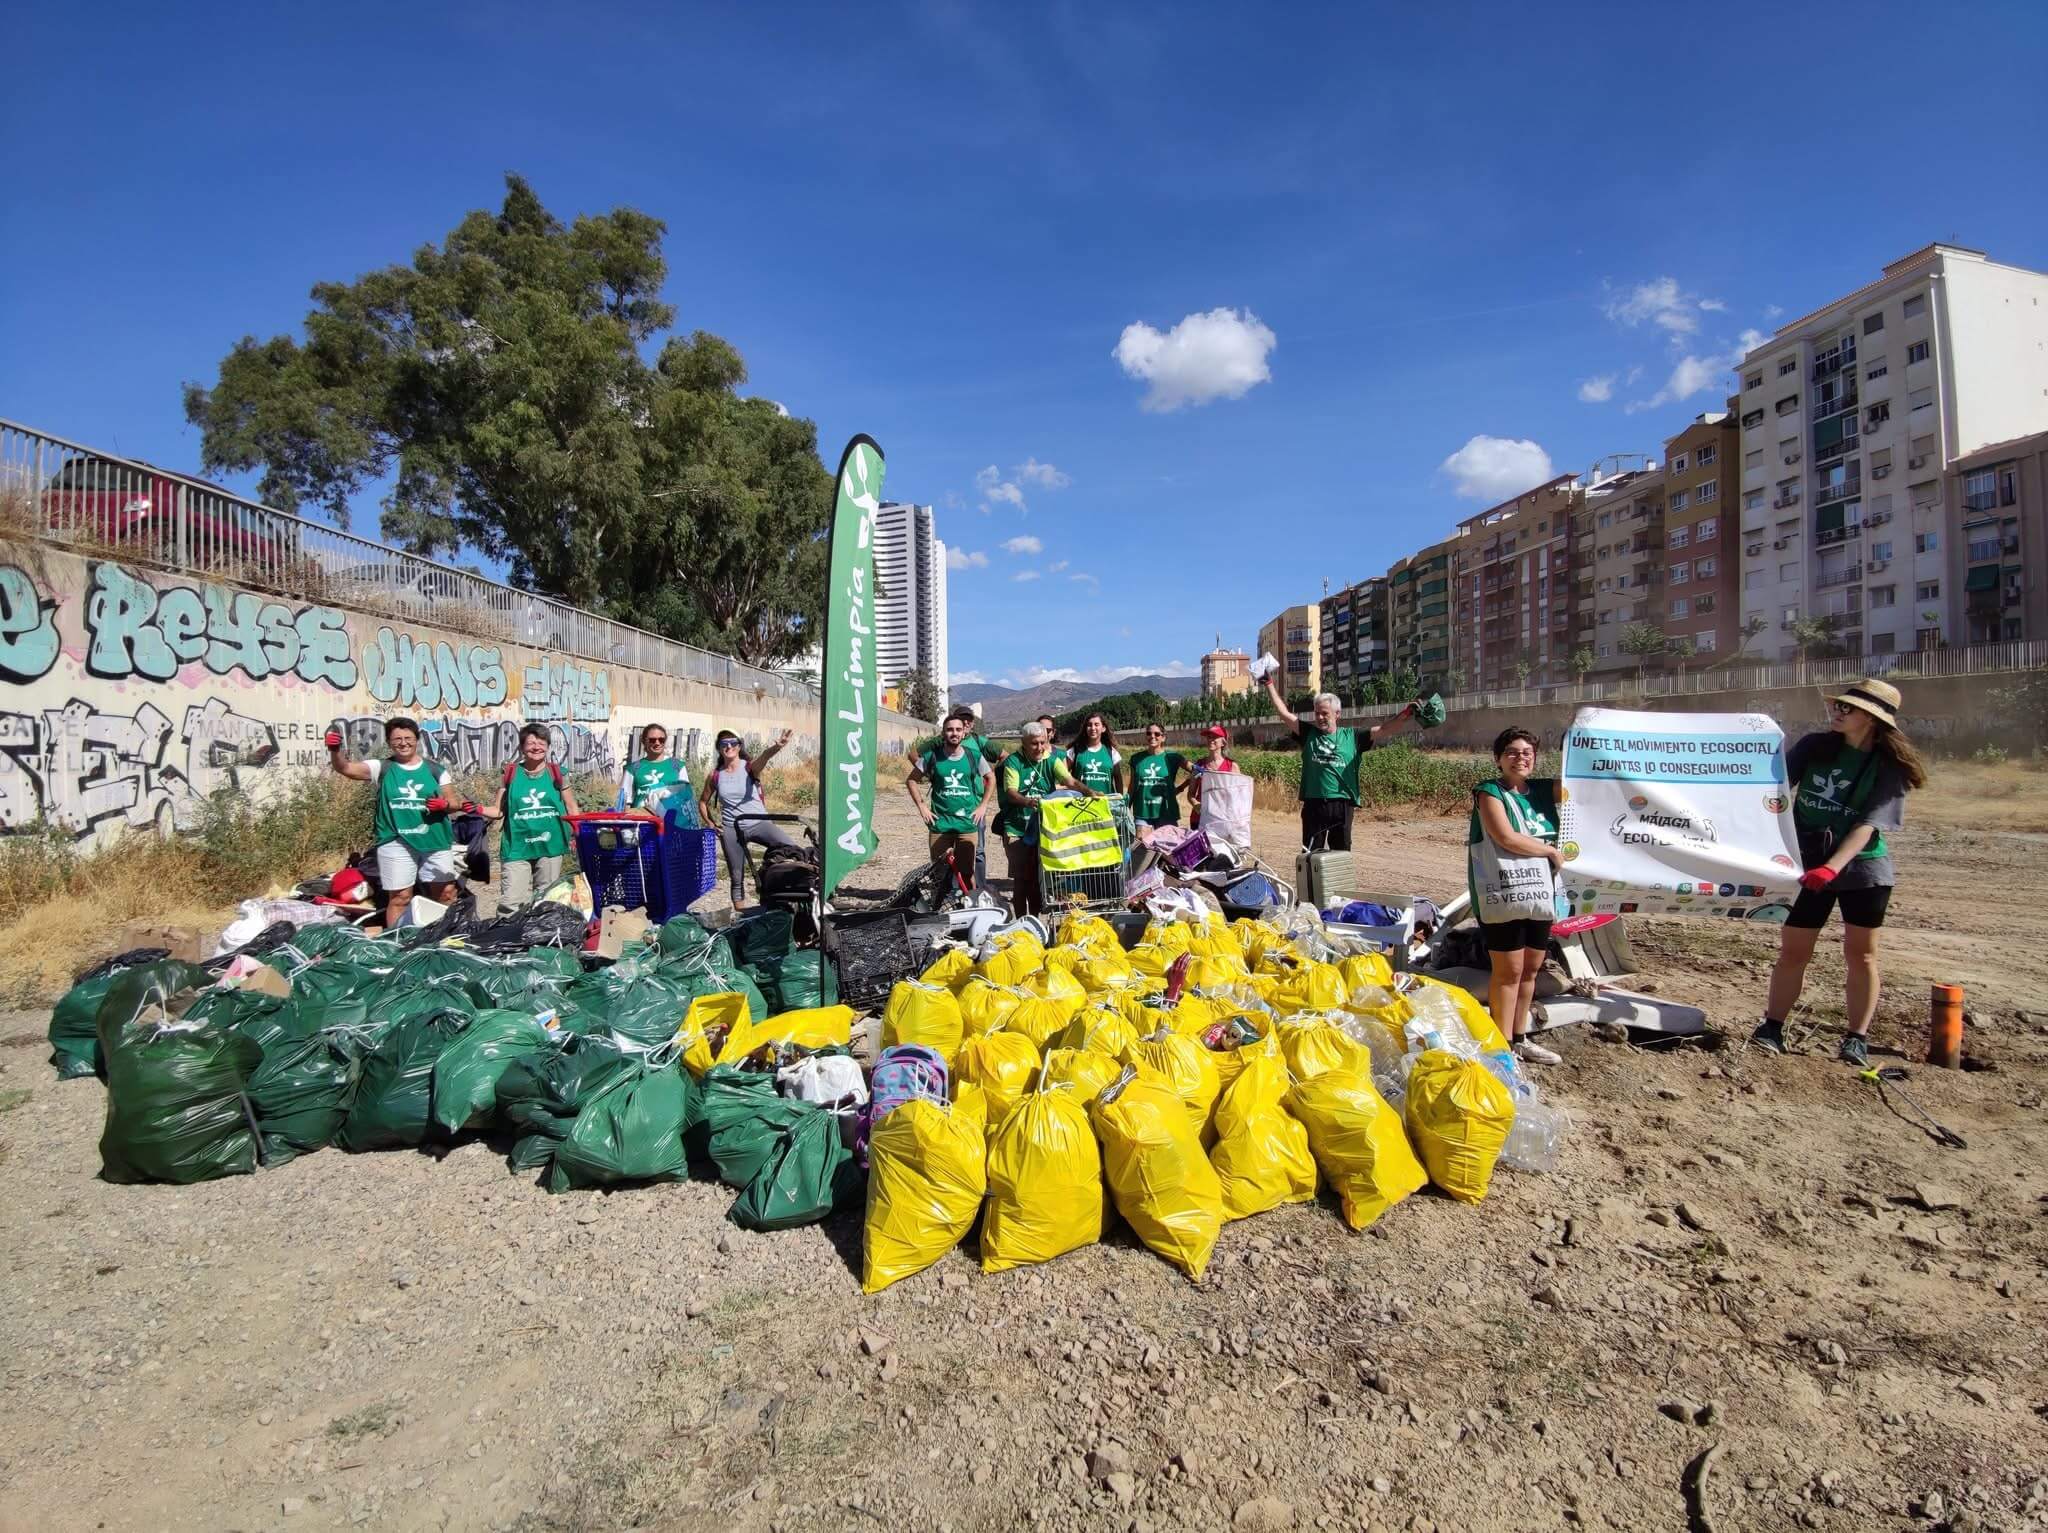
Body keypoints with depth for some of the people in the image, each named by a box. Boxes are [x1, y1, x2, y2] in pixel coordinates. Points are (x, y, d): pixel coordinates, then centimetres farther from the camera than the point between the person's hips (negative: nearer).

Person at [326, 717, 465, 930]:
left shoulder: (434, 770, 7)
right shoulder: (382, 769, 3)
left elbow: (450, 801, 9)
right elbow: (345, 768, -10)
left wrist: (444, 804, -14)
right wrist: (335, 750, -30)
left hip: (435, 840, 2)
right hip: (396, 842, -2)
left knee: (446, 893, 8)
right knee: (399, 897, -1)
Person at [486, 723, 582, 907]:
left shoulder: (556, 773, 2)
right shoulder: (511, 773, 2)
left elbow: (572, 809, 8)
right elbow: (499, 811, 5)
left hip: (549, 846, 1)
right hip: (517, 848, -1)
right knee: (511, 903, -8)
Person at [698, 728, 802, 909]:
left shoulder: (749, 766, -6)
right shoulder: (714, 775, 2)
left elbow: (763, 758, -31)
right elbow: (703, 801, 18)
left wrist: (777, 747, -53)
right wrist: (710, 823, 3)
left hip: (758, 823, -2)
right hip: (731, 830, 2)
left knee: (793, 849, -27)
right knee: (736, 878, 8)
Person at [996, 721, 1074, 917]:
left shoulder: (1051, 759, 2)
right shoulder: (1013, 761, -7)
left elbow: (1068, 780, -11)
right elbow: (1011, 792, -18)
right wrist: (1027, 801, -39)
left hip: (1043, 827, 3)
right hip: (1017, 828, -3)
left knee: (1038, 875, 12)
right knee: (1020, 877, -2)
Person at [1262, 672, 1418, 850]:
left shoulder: (1352, 737, 6)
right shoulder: (1308, 733, 7)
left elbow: (1383, 730, 0)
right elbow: (1284, 713, 5)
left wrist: (1404, 715, -16)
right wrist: (1270, 685, 2)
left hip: (1342, 805, 0)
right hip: (1313, 804, 0)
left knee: (1341, 854, 10)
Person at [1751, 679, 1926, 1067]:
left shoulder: (1891, 767, -9)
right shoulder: (1814, 747, -1)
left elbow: (1869, 824, -18)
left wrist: (1832, 867, -30)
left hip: (1862, 868, -2)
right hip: (1808, 865, 2)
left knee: (1860, 954, 7)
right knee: (1793, 950, 4)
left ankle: (1857, 1039, 17)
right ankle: (1772, 1028, 11)